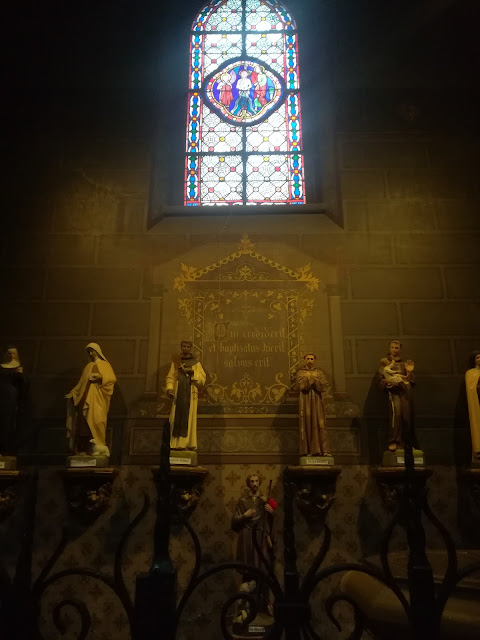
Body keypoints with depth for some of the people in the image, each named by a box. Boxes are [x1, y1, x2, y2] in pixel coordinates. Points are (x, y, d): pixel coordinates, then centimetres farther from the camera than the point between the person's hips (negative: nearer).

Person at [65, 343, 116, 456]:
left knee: (97, 419, -17)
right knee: (87, 421, -2)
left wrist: (100, 377, -17)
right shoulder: (88, 366, 22)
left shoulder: (105, 365, 7)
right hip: (87, 398, 5)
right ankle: (88, 448, -1)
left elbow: (112, 379, -6)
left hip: (98, 398, -5)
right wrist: (72, 393, 12)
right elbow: (81, 383, 21)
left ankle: (99, 446, -17)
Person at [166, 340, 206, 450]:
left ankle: (190, 443, -4)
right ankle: (177, 443, -3)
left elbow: (203, 378, 3)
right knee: (177, 417, -5)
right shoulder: (175, 362, 14)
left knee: (190, 418, -5)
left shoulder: (196, 363, 12)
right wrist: (169, 388, -11)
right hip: (178, 393, 1)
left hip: (191, 394, -1)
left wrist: (192, 372, -12)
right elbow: (170, 377, 5)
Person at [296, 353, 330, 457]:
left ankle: (323, 450, -9)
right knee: (307, 423, -7)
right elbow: (301, 385, -9)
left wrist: (315, 379, -12)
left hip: (317, 401, 2)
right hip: (305, 401, -2)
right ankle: (308, 450, -8)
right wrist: (311, 378, -12)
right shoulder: (300, 372, 9)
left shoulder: (319, 373, 15)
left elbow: (324, 386, 0)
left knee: (319, 423, -6)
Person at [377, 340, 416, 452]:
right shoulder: (384, 362, 18)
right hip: (393, 390, -3)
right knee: (396, 411, -27)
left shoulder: (404, 363, 25)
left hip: (406, 390, 3)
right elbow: (380, 379, 8)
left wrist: (410, 372, 0)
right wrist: (390, 382, -10)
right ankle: (394, 442, -28)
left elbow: (412, 382, 18)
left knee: (407, 416, -9)